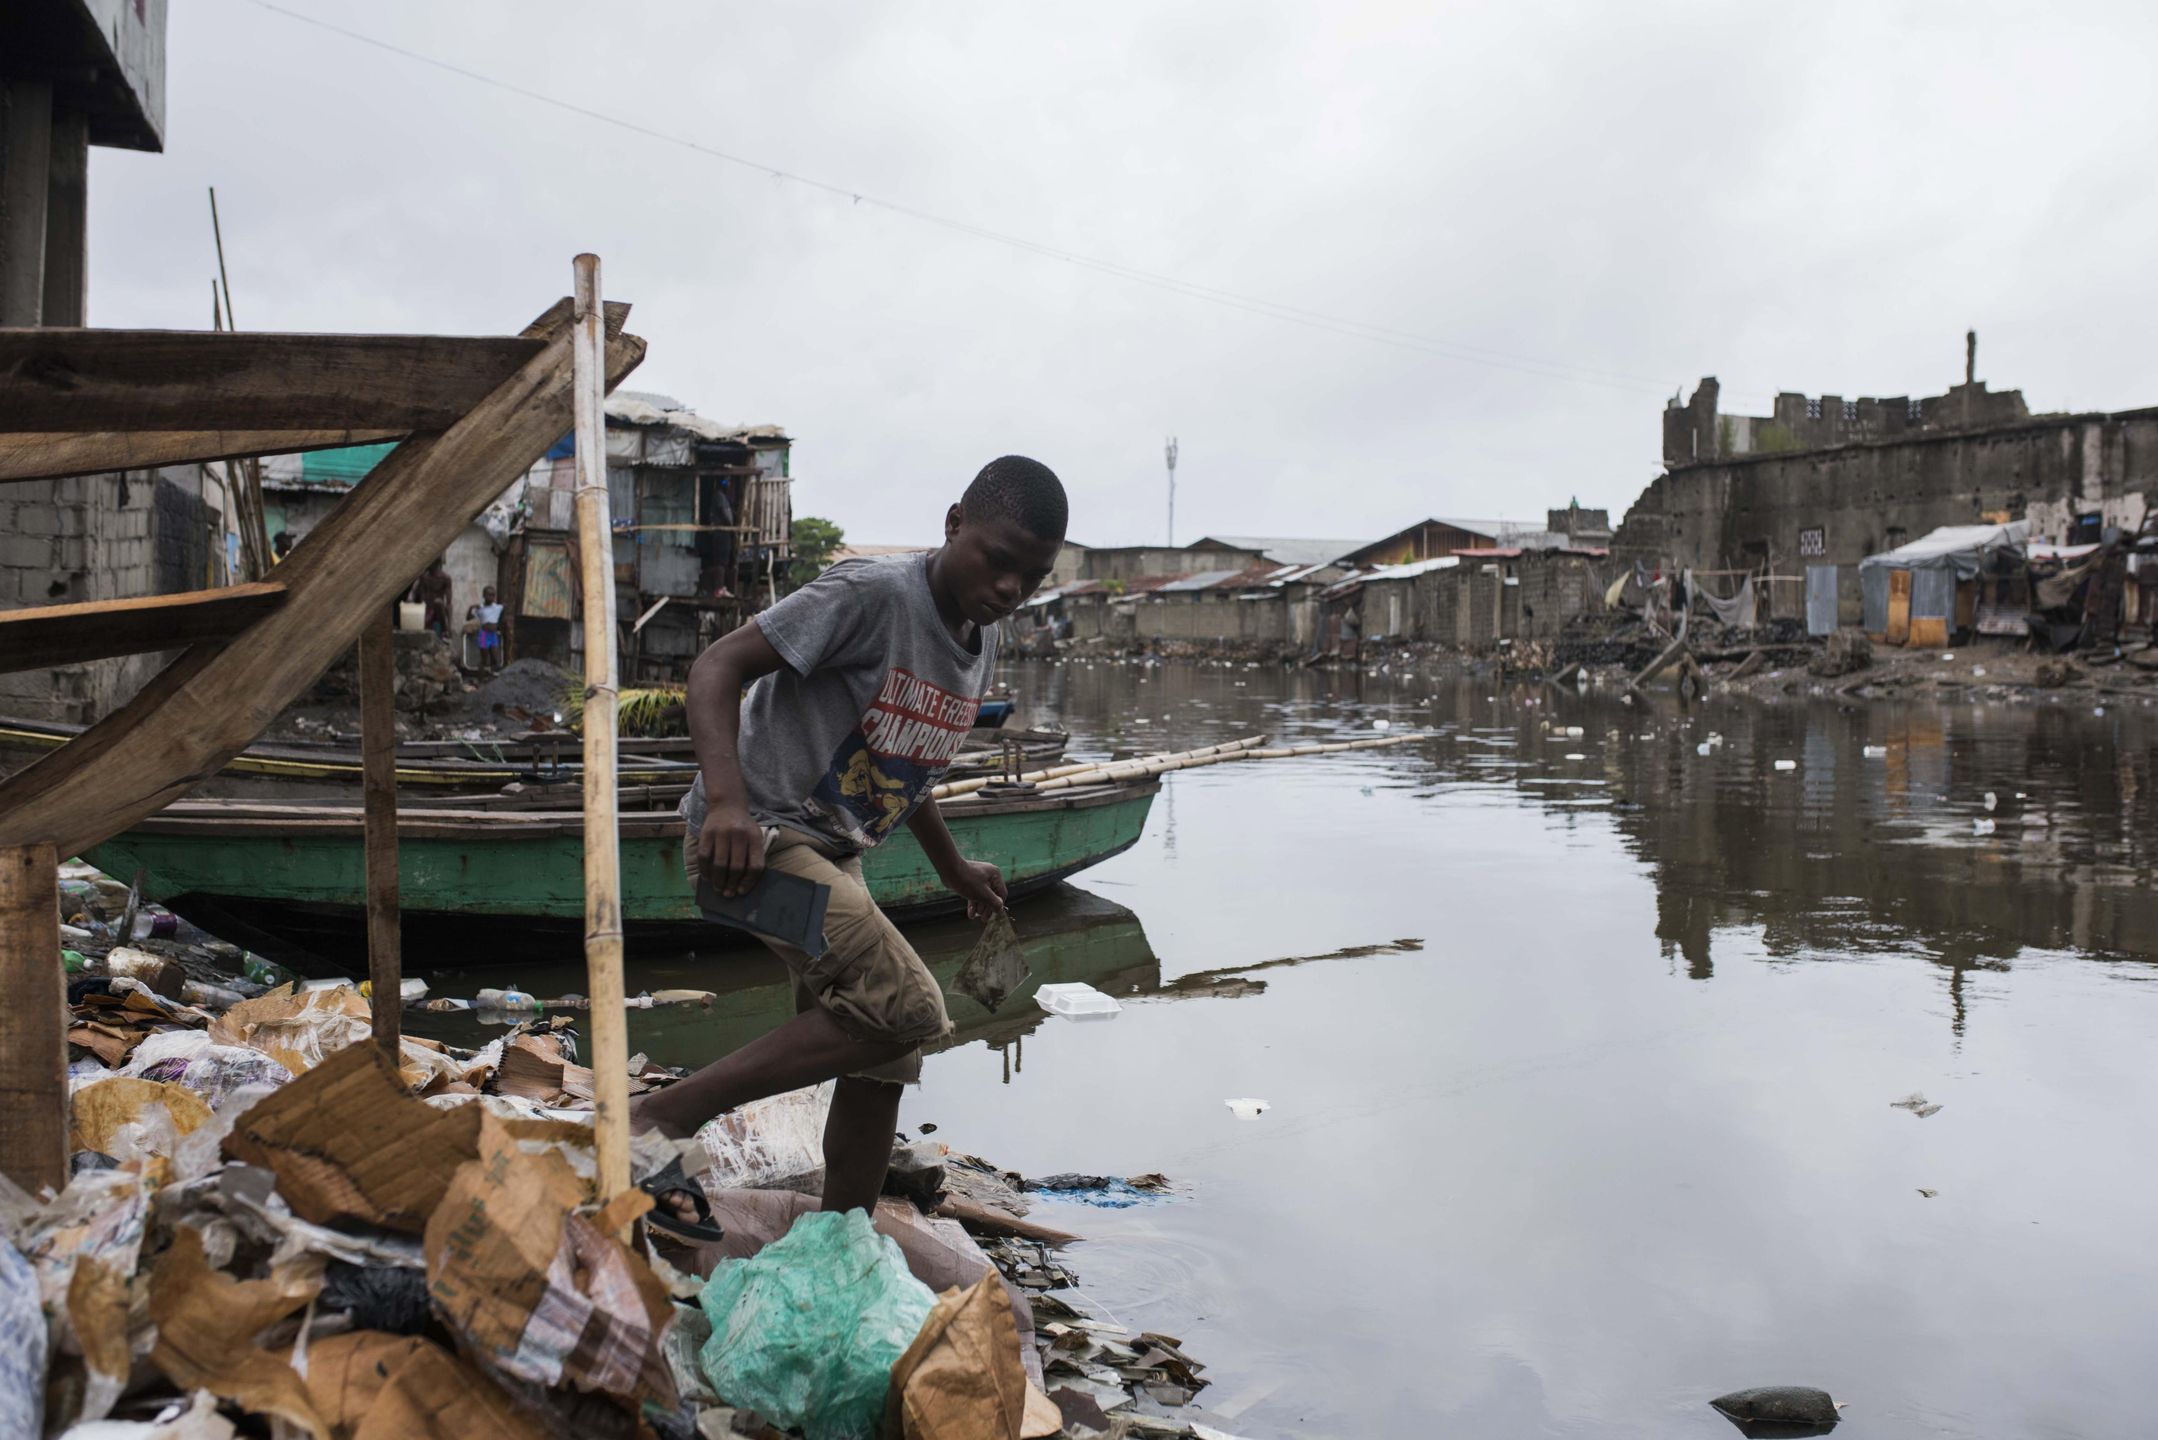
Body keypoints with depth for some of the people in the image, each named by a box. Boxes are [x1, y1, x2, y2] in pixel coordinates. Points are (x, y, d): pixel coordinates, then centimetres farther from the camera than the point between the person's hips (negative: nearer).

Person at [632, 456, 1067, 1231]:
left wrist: (952, 866, 33)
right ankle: (663, 1118, -15)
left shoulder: (980, 645, 9)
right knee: (907, 1006, -23)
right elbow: (717, 666, -21)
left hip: (831, 851, 9)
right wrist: (726, 801, -35)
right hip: (753, 838, -9)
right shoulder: (873, 593, -18)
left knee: (882, 1066, 8)